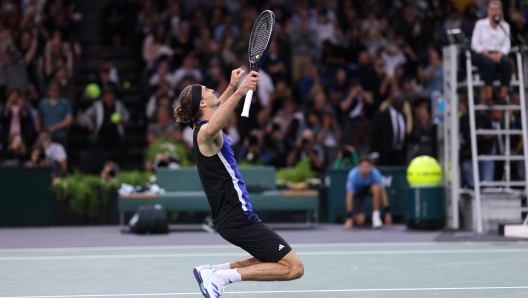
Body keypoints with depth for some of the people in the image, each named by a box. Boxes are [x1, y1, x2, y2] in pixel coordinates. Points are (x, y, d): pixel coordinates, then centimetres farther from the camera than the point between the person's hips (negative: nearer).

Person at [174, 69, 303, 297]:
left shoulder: (205, 128, 13)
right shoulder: (205, 131, -16)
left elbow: (217, 113, 40)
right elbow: (212, 129, -44)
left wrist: (232, 86, 41)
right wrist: (239, 92, -51)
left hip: (231, 216, 10)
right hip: (238, 218, -10)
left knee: (272, 259, 27)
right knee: (294, 268, -13)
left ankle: (213, 271, 14)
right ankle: (222, 276, -16)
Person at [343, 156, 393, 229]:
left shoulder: (375, 173, -30)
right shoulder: (353, 175, -33)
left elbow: (383, 192, -27)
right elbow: (349, 197, -32)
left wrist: (387, 213, -30)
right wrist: (349, 218, -35)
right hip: (357, 192, -2)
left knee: (376, 187, -36)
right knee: (360, 221, -20)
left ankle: (376, 217, -24)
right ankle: (355, 215, 18)